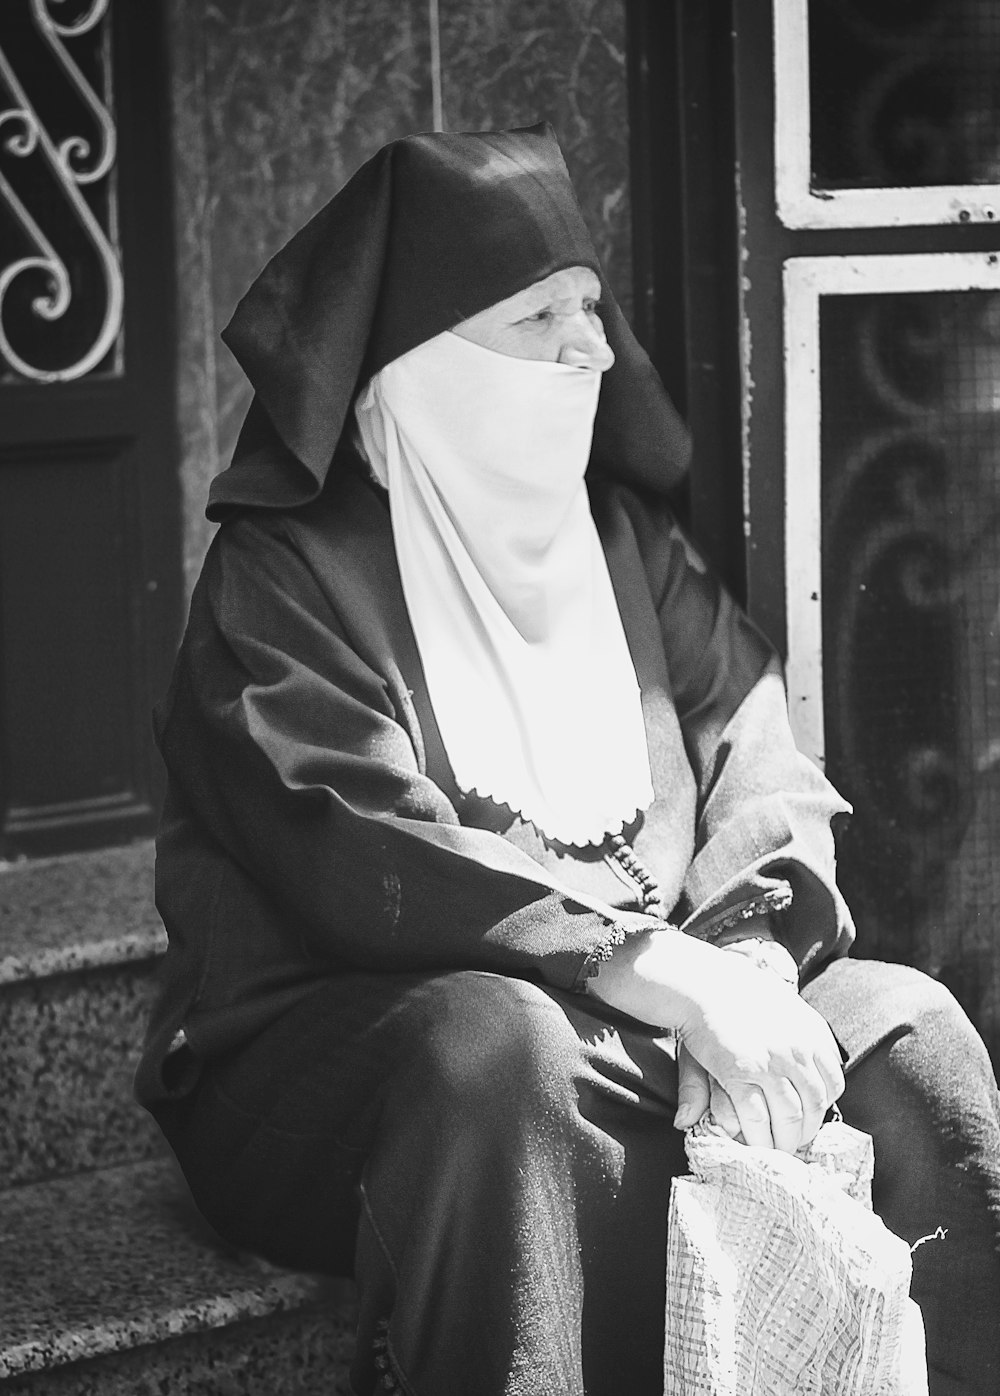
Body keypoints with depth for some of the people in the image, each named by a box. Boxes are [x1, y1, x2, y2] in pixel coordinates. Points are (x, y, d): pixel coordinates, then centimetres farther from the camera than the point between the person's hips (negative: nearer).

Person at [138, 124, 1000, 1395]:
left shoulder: (626, 542, 12)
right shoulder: (287, 573, -7)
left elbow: (767, 794, 5)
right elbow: (367, 861, -21)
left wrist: (748, 977, -18)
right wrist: (673, 978, -30)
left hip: (625, 1035, 6)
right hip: (330, 1044, -5)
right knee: (495, 1042, -36)